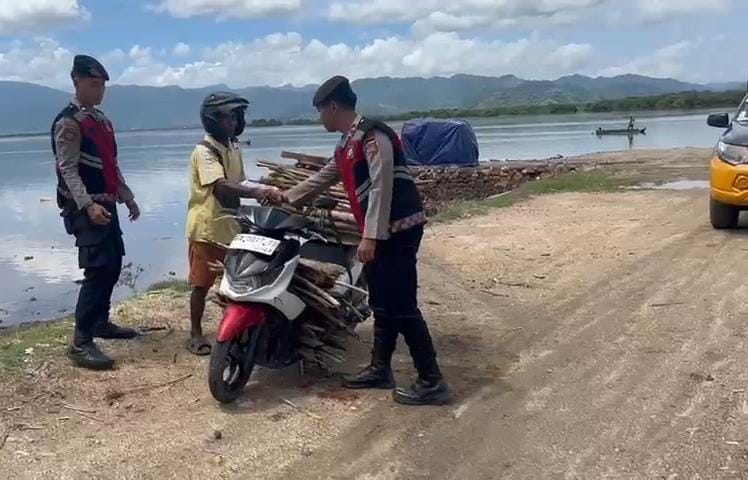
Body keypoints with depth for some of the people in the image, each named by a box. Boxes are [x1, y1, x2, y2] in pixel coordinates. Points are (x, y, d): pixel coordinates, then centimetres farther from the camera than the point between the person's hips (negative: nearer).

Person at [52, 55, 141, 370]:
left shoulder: (101, 119, 16)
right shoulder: (68, 122, -12)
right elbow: (68, 170, -19)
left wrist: (127, 197, 20)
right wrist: (88, 205, -30)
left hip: (107, 204, 9)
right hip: (86, 208, -9)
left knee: (113, 264, 15)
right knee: (98, 270, -14)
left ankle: (101, 322, 30)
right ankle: (81, 343, -12)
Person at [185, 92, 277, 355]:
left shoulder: (234, 148, 11)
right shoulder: (204, 151, -16)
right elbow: (221, 185, -30)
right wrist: (255, 191, -42)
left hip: (230, 227, 7)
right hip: (206, 229, -7)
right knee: (201, 284, 3)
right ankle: (196, 333, 15)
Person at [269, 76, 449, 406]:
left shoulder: (372, 134, -13)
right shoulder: (346, 145, 19)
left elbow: (382, 187, -20)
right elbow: (322, 180, 32)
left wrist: (370, 236, -22)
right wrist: (285, 198, 39)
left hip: (398, 229, -10)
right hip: (380, 233, 10)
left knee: (402, 306, -10)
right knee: (382, 304, 15)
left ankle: (431, 382, -4)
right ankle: (380, 370, 25)